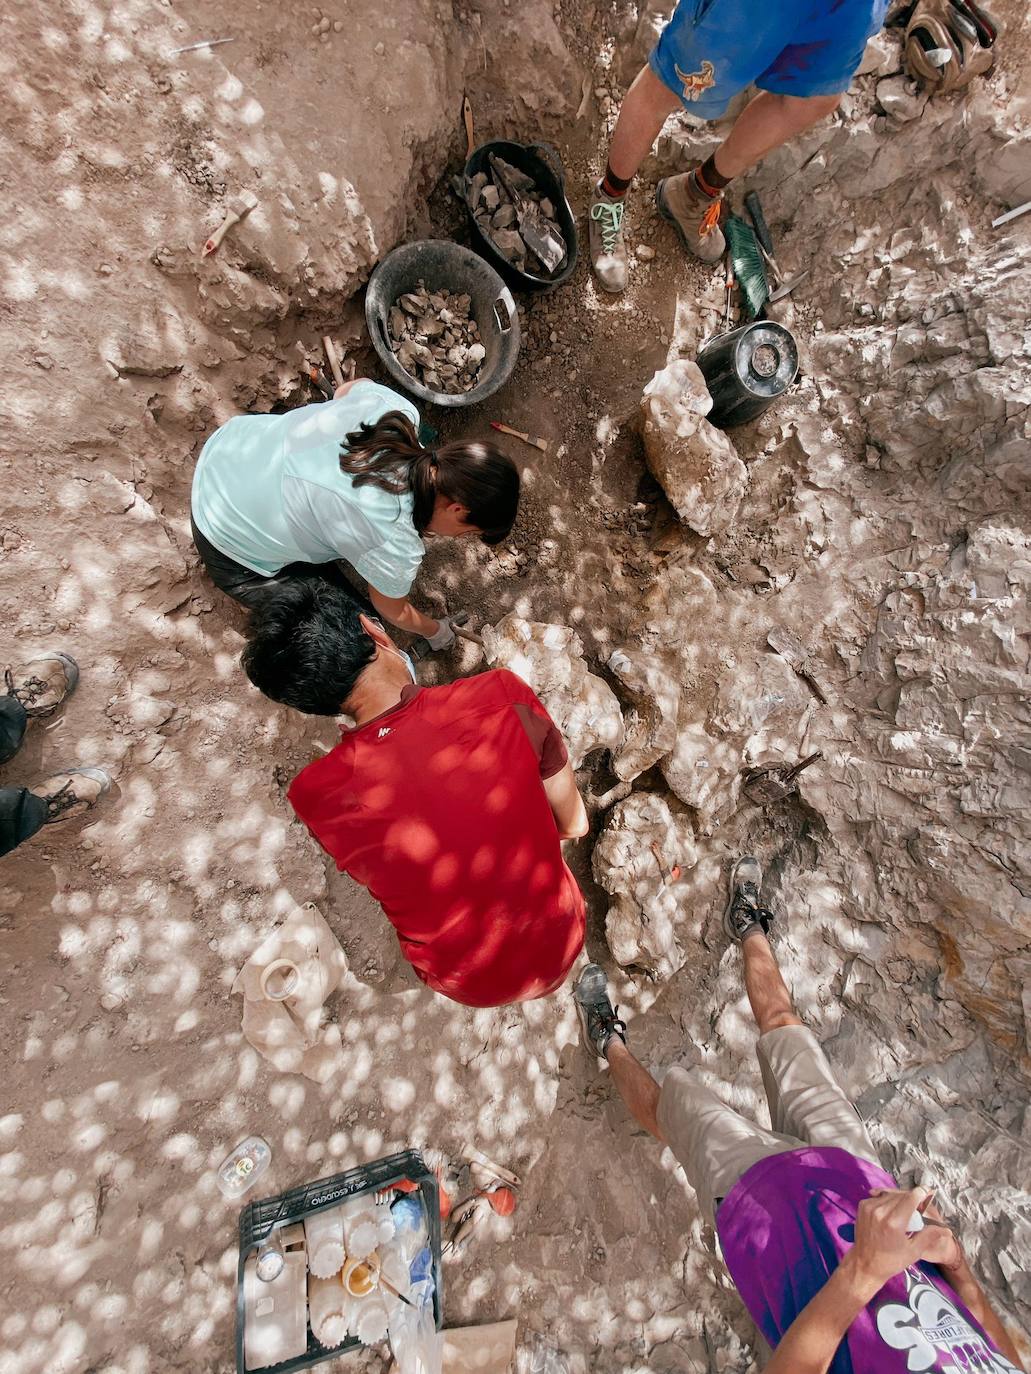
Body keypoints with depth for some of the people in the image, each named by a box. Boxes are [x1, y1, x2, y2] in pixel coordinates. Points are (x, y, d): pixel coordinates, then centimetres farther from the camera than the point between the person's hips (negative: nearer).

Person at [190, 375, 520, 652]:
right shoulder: (395, 547, -34)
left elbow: (346, 388, 5)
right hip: (233, 552, -6)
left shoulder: (397, 407, -20)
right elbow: (394, 614, -12)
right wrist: (436, 631, 9)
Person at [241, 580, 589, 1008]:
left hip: (465, 985, 0)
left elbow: (374, 876, -3)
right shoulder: (502, 695, -27)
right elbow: (575, 825, -12)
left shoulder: (314, 795, -24)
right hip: (559, 953, 1)